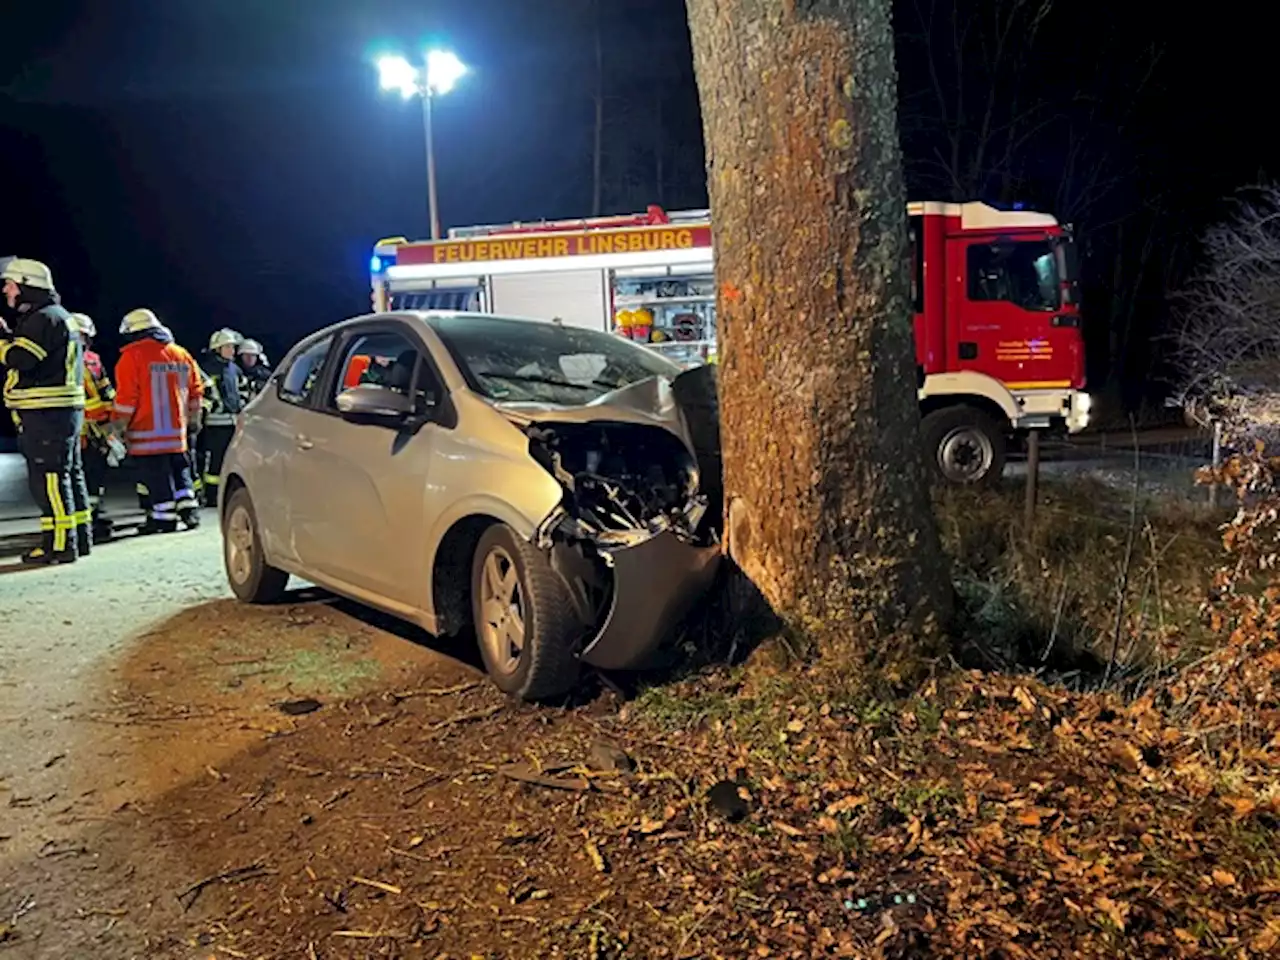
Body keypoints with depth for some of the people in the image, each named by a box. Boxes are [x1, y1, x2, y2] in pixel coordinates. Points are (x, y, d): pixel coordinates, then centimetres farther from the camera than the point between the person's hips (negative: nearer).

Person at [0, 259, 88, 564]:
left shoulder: (44, 319, -12)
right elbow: (28, 358, 21)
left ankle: (60, 544, -7)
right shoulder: (56, 316, 21)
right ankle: (79, 538, 20)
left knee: (49, 477, -8)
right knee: (68, 474, 14)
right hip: (62, 411, 11)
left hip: (46, 413, -11)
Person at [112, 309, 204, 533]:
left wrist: (119, 425, -2)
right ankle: (188, 507, 14)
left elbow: (126, 397, -11)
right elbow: (195, 392, 14)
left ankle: (164, 517, 1)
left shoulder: (132, 357, -9)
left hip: (147, 433, -5)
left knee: (156, 474, -1)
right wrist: (191, 419, 24)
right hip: (177, 431, 6)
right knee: (179, 470, 17)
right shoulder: (182, 355, 9)